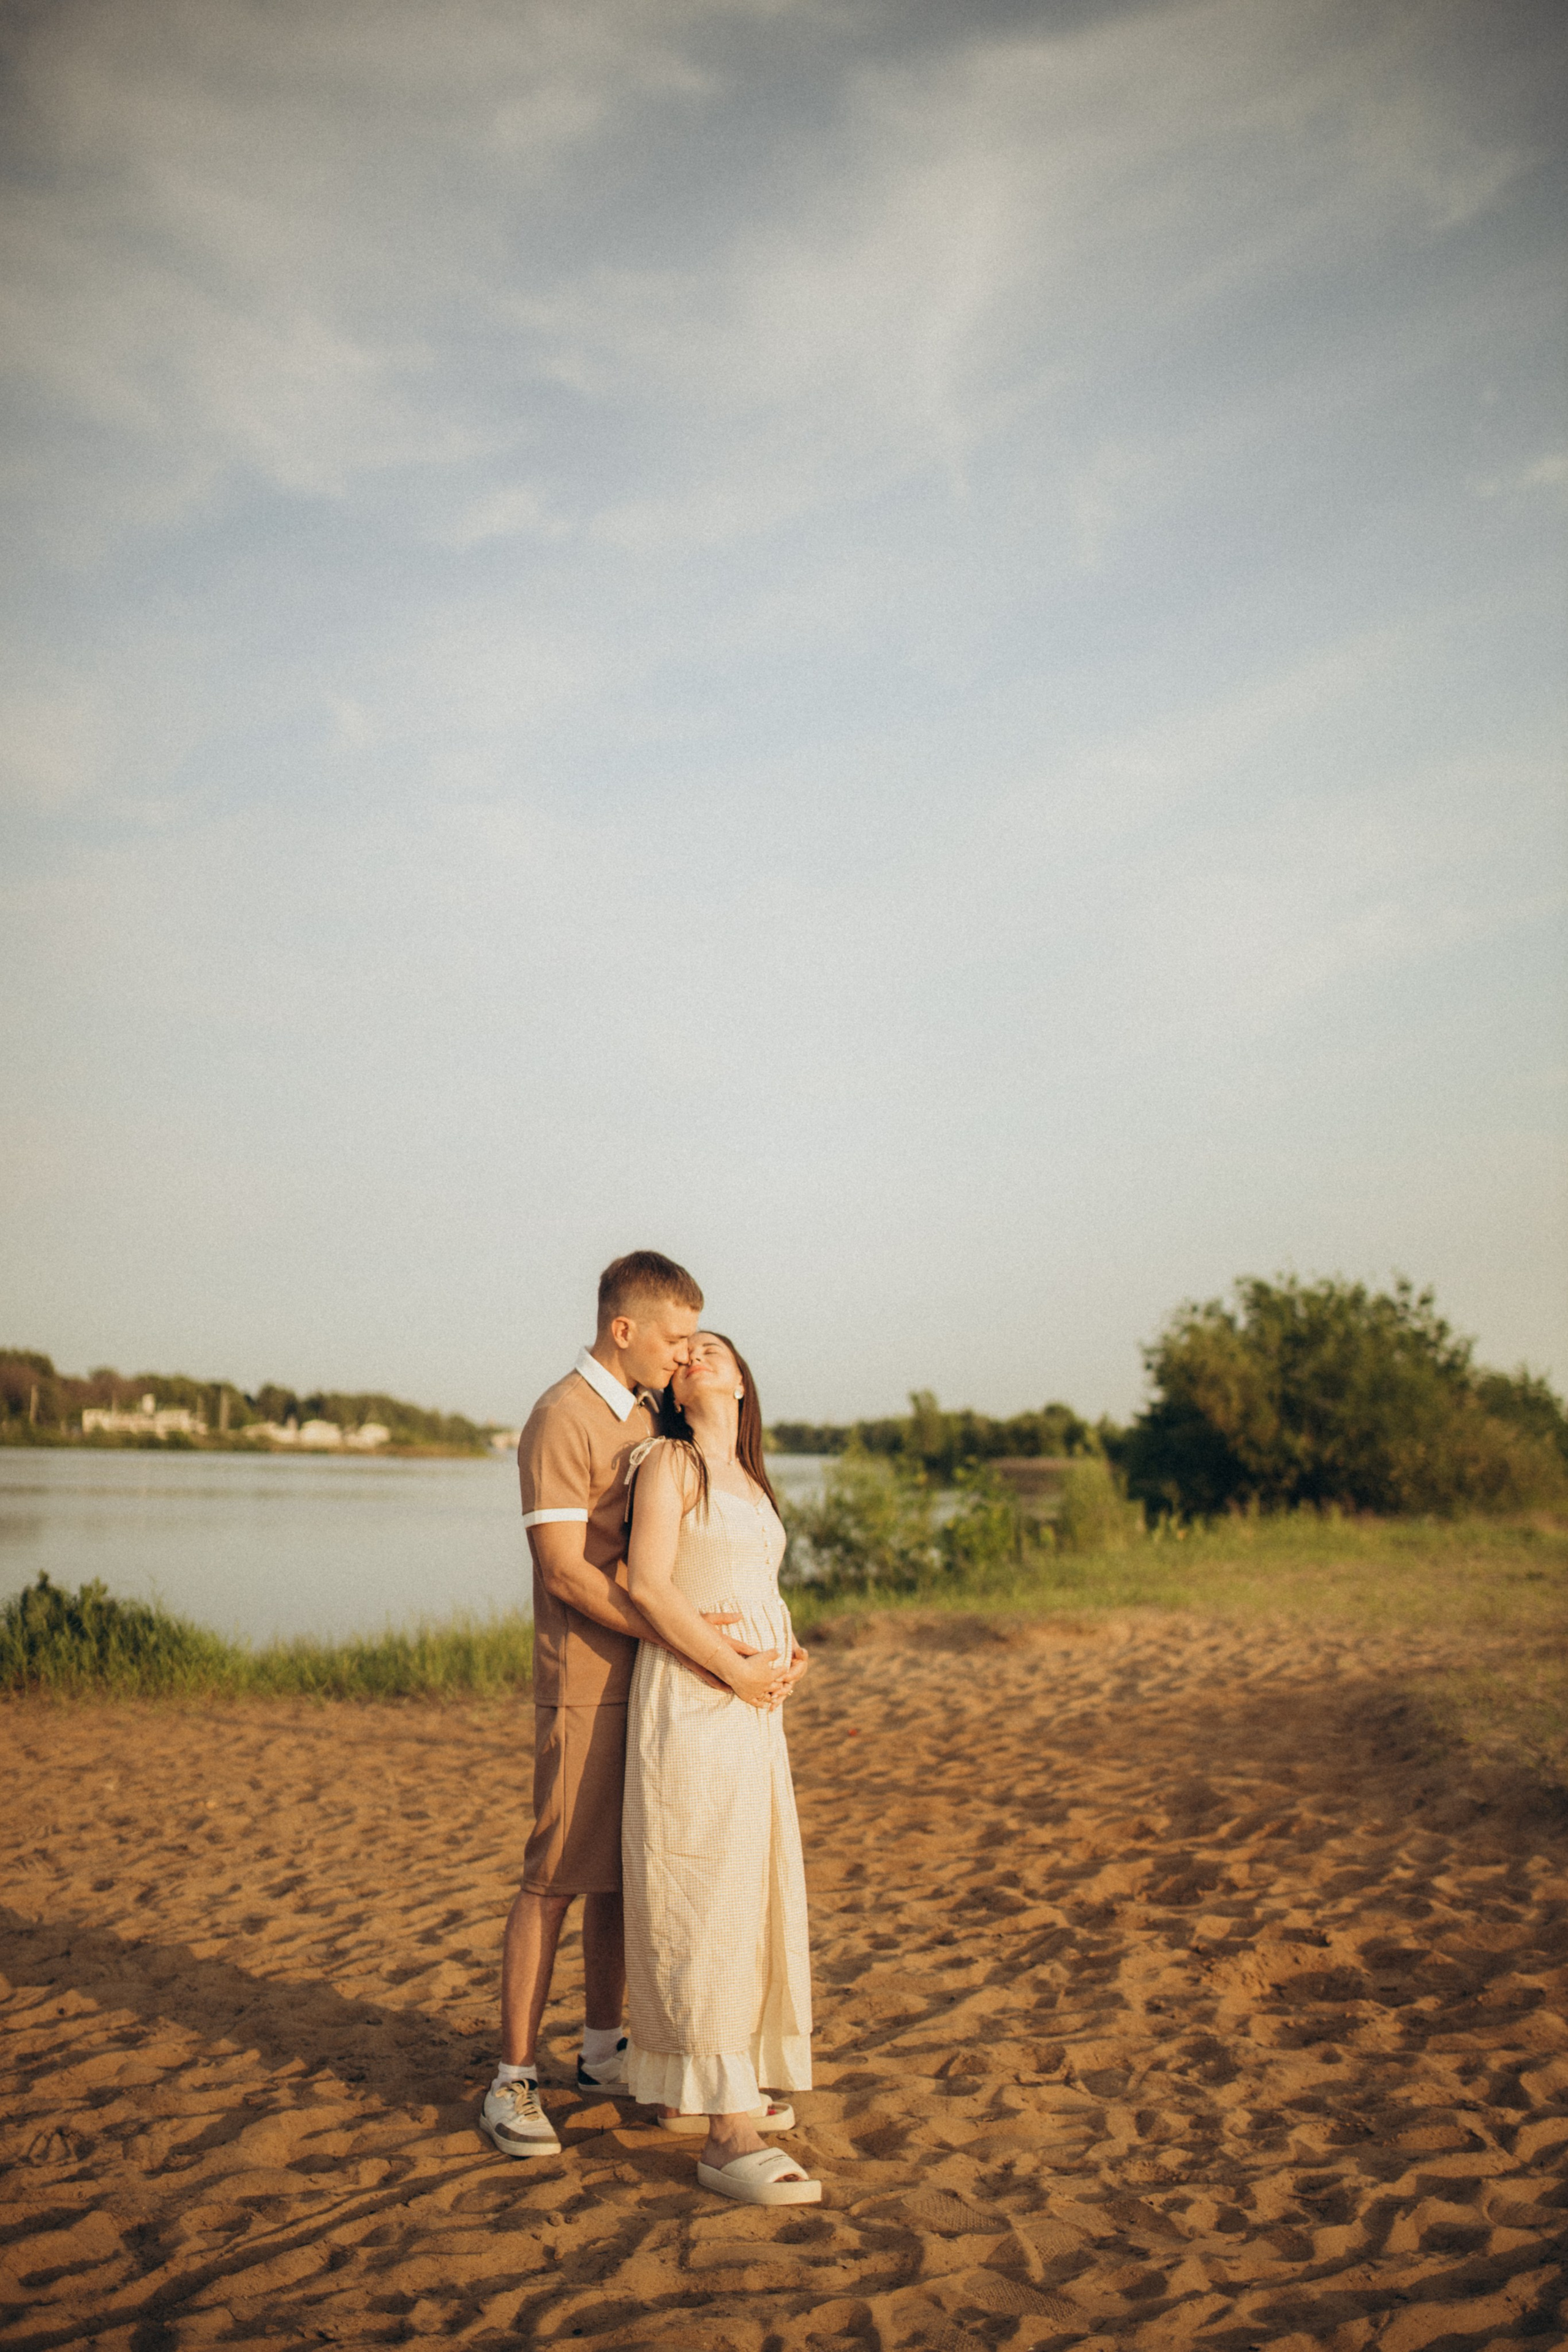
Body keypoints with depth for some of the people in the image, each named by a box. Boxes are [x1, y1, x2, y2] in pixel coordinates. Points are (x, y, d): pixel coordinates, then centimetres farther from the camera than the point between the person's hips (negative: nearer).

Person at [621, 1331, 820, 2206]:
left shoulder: (750, 1480, 18)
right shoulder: (670, 1461, -5)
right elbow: (649, 1583, -14)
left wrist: (789, 1656, 1)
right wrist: (736, 1670, -17)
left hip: (752, 1706, 8)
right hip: (690, 1700, -8)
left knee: (749, 1893, 14)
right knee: (704, 1901, -10)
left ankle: (728, 2080, 29)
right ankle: (729, 2135, -10)